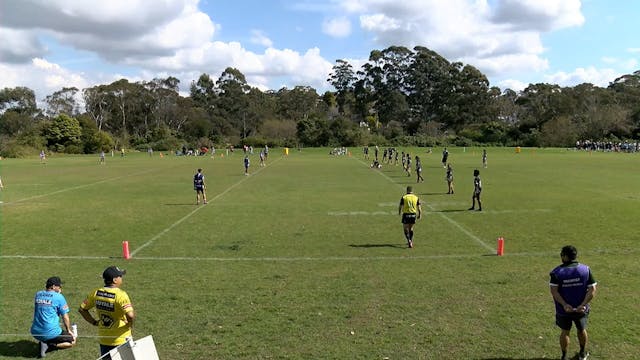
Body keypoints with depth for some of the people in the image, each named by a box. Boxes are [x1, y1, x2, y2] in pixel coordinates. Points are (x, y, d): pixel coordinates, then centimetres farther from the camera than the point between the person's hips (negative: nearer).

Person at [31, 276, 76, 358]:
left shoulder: (38, 294, 7)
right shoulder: (59, 297, -9)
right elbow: (65, 317, -4)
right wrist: (69, 330, 14)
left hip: (35, 333, 7)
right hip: (50, 333, -7)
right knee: (72, 341, 12)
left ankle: (44, 343, 5)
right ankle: (49, 345, -8)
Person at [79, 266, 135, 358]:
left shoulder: (96, 293, -3)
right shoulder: (120, 295, -22)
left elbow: (82, 309, 8)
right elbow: (130, 315, -33)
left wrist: (94, 322, 10)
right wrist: (130, 324, -13)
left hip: (103, 340, 5)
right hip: (121, 340, -5)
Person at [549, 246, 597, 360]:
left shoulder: (557, 272, -15)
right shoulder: (585, 269, -8)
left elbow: (553, 291, -22)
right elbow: (592, 289, -12)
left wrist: (564, 305, -22)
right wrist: (582, 305, -17)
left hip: (563, 309, -2)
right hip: (581, 309, 2)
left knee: (564, 332, 16)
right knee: (582, 330, 24)